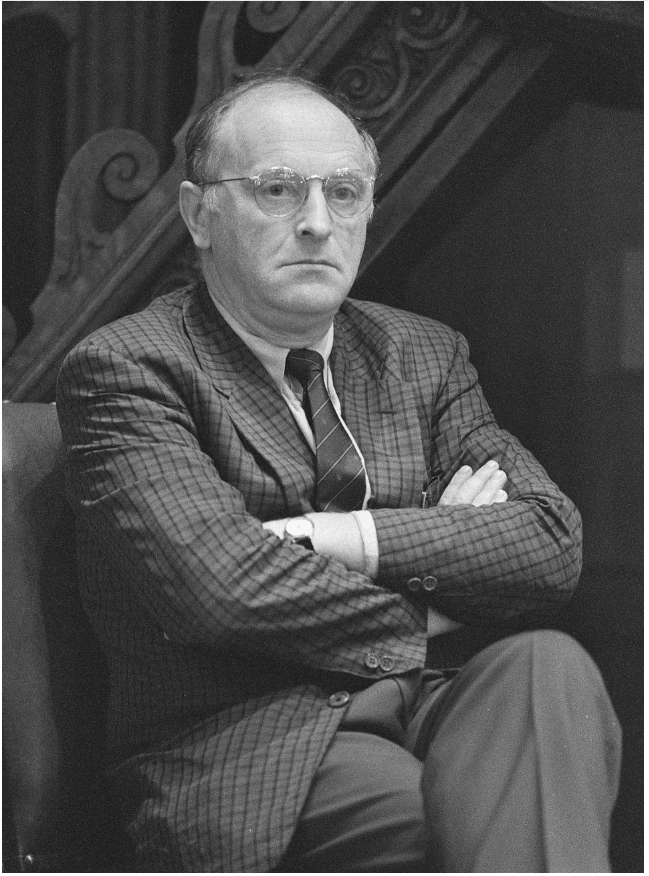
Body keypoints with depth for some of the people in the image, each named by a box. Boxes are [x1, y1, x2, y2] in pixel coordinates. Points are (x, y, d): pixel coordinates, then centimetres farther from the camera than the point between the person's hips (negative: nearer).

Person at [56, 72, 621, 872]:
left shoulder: (424, 356, 16)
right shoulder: (124, 370, -1)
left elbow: (552, 544, 3)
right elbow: (222, 588, -16)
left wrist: (341, 538, -10)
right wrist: (430, 621, -4)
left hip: (432, 707, 6)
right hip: (241, 741, -5)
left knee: (545, 666, -26)